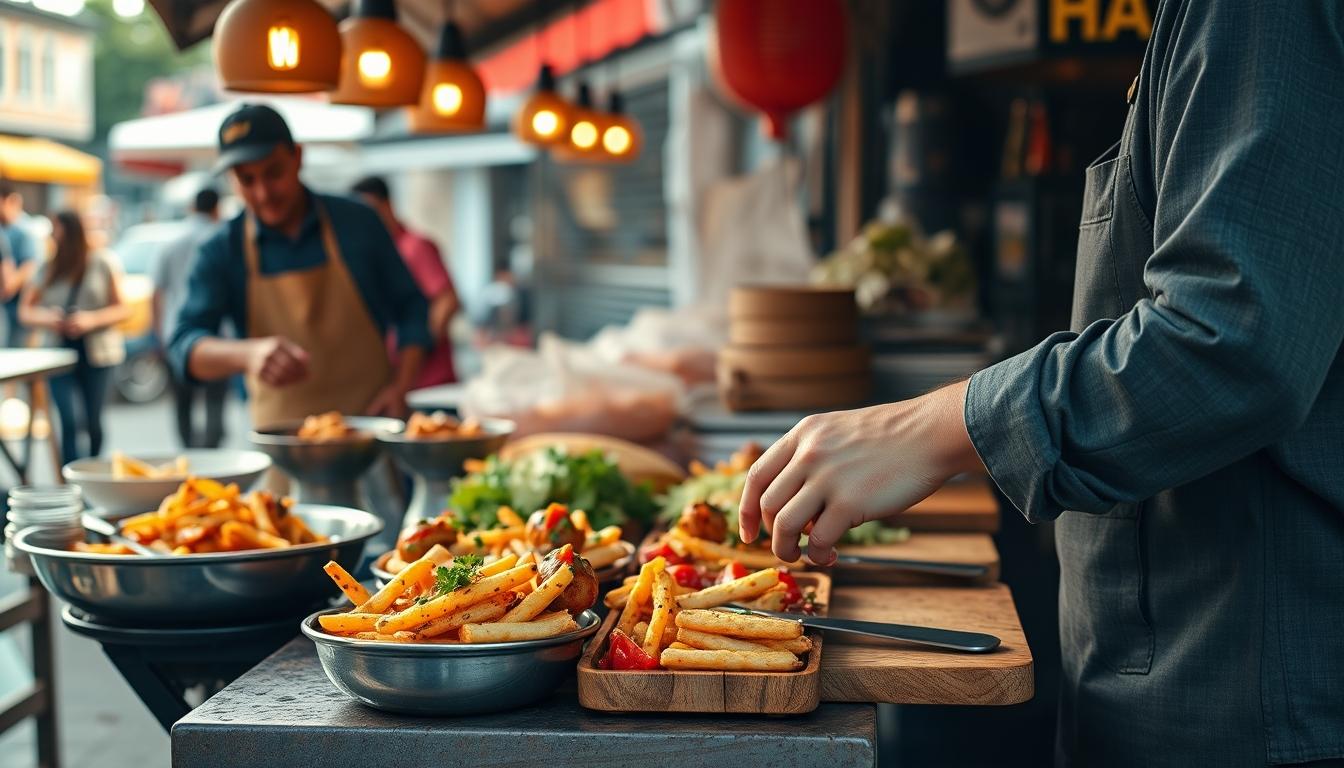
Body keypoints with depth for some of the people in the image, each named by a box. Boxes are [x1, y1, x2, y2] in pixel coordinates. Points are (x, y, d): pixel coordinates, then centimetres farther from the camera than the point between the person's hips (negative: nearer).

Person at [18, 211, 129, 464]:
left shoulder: (102, 264, 0)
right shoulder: (47, 269, 7)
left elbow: (123, 309, 0)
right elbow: (25, 311, 10)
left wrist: (91, 320, -17)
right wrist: (46, 318, -13)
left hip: (95, 352, -1)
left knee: (93, 421, 6)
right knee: (69, 422, -11)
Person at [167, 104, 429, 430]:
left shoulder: (358, 223, 4)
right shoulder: (219, 253, 1)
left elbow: (410, 309, 11)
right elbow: (184, 347, -9)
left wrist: (399, 388, -4)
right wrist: (247, 353, -29)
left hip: (375, 424, 0)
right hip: (282, 436, 0)